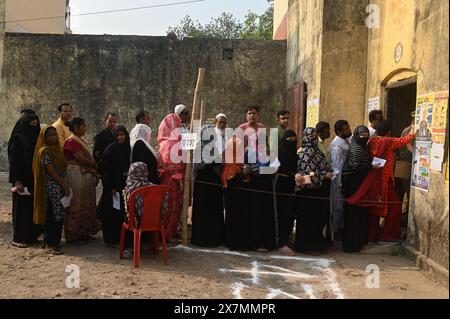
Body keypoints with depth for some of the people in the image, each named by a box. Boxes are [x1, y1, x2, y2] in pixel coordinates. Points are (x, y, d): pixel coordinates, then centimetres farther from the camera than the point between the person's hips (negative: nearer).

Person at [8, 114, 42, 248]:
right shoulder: (17, 139, -9)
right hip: (22, 180, -7)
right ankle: (18, 239, 7)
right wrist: (17, 181, -20)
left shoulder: (34, 139, 14)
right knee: (22, 208, -2)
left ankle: (31, 236, 18)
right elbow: (14, 161, -14)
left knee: (33, 207, 9)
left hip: (33, 180, 7)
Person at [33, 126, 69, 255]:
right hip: (51, 188, -8)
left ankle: (55, 242, 19)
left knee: (59, 216, 10)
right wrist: (64, 185, -14)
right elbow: (51, 172, -15)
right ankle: (50, 245, -2)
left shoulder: (57, 149, 14)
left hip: (60, 186, 8)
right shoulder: (44, 151, -10)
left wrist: (65, 184, 2)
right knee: (52, 216, -7)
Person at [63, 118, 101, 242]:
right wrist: (95, 165, -6)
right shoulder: (72, 141, -14)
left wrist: (94, 172, 3)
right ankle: (74, 233, 10)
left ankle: (83, 232, 22)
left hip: (86, 175, 9)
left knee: (85, 204, 13)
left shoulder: (81, 140, 14)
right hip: (76, 175, -9)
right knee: (77, 204, 0)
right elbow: (81, 159, -19)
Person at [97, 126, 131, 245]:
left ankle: (119, 237, 19)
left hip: (122, 185, 5)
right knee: (111, 211, 1)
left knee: (121, 211, 9)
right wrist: (110, 187, -17)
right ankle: (110, 238, 11)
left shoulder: (127, 149, 6)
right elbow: (105, 169, -13)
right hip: (112, 185, -5)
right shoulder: (111, 149, -10)